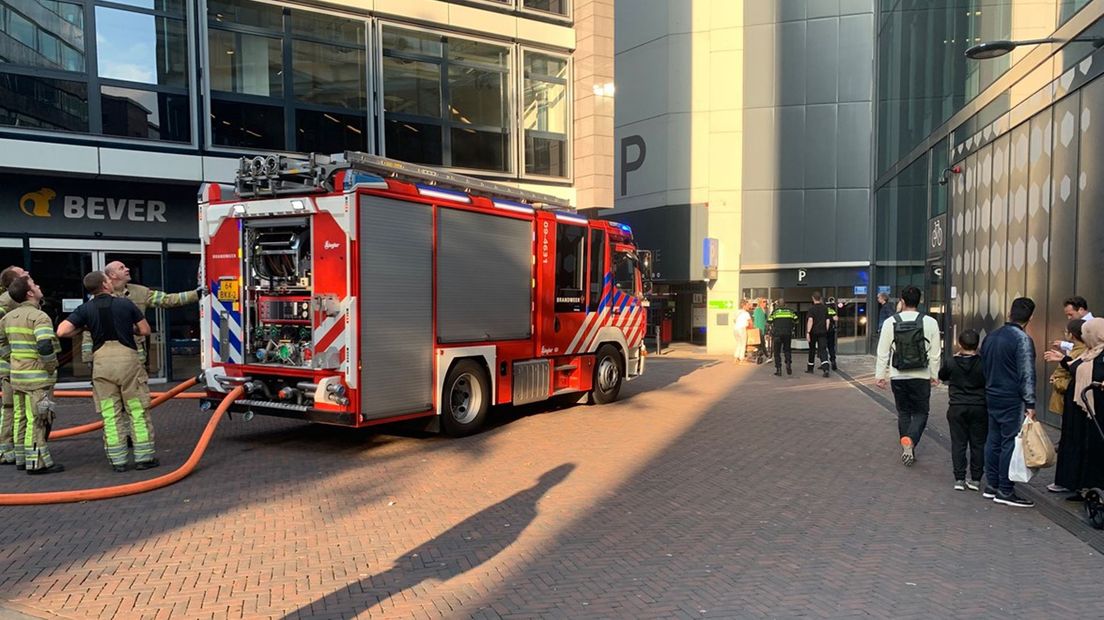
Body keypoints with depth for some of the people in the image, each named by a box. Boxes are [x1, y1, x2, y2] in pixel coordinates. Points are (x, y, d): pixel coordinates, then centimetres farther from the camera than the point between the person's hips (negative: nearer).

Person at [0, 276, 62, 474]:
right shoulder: (39, 316, -17)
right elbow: (45, 346, -28)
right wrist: (51, 367, -14)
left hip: (17, 375, 8)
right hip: (37, 377, -8)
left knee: (21, 418, 15)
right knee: (37, 420, -3)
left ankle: (22, 458, 24)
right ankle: (37, 462, 0)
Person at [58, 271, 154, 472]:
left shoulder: (85, 309, 3)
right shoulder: (125, 303, 0)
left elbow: (62, 331, -6)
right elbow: (145, 330, 4)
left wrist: (83, 327, 11)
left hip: (102, 359, 2)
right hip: (126, 357, -2)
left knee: (110, 413, 8)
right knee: (138, 411, 5)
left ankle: (118, 460, 10)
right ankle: (143, 457, 7)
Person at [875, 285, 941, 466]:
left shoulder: (890, 322, -6)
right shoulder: (930, 322, -6)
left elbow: (883, 352, -3)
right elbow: (935, 353, -1)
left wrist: (880, 375, 4)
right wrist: (934, 375, 10)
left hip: (897, 377, 1)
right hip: (921, 377, -1)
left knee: (903, 413, 16)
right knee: (921, 412, 10)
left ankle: (907, 450, 19)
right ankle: (909, 440, -15)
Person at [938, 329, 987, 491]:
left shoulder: (951, 363, -7)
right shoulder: (983, 364, -9)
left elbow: (942, 377, 11)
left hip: (957, 408, 0)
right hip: (979, 407, 0)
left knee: (958, 443, 6)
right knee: (978, 444, 9)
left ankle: (959, 479, 5)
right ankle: (975, 479, 13)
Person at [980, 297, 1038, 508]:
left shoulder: (991, 336, 9)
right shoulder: (1022, 339, -13)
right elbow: (1026, 374, -15)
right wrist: (1030, 404, -13)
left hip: (992, 396, 7)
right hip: (1013, 399, -7)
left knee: (993, 440, 12)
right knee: (1011, 442, -3)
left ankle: (991, 485, 19)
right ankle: (1005, 491, 1)